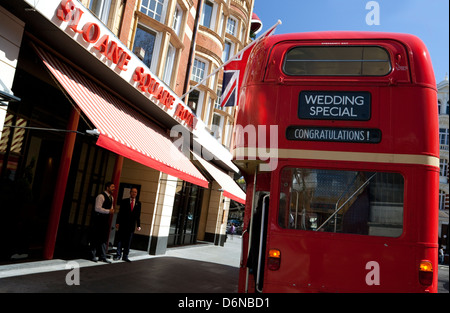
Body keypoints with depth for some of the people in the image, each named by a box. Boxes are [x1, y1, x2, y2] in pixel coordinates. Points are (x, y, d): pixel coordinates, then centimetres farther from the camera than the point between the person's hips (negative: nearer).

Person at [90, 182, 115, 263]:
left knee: (104, 239, 8)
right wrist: (108, 211, -20)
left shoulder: (111, 198, 15)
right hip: (99, 219, -8)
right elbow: (97, 208, -20)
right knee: (96, 238, -1)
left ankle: (102, 256, 14)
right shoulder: (101, 196, -13)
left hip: (106, 220, 8)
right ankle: (93, 256, 10)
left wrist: (112, 210, 5)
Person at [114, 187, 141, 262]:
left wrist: (138, 225, 2)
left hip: (131, 225, 2)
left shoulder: (138, 203, 7)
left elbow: (138, 215, 7)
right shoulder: (124, 201, 3)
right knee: (120, 240, 4)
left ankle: (125, 256, 12)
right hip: (123, 225, -2)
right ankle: (118, 255, 14)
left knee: (128, 241, 5)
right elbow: (120, 213, 1)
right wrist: (117, 222, -6)